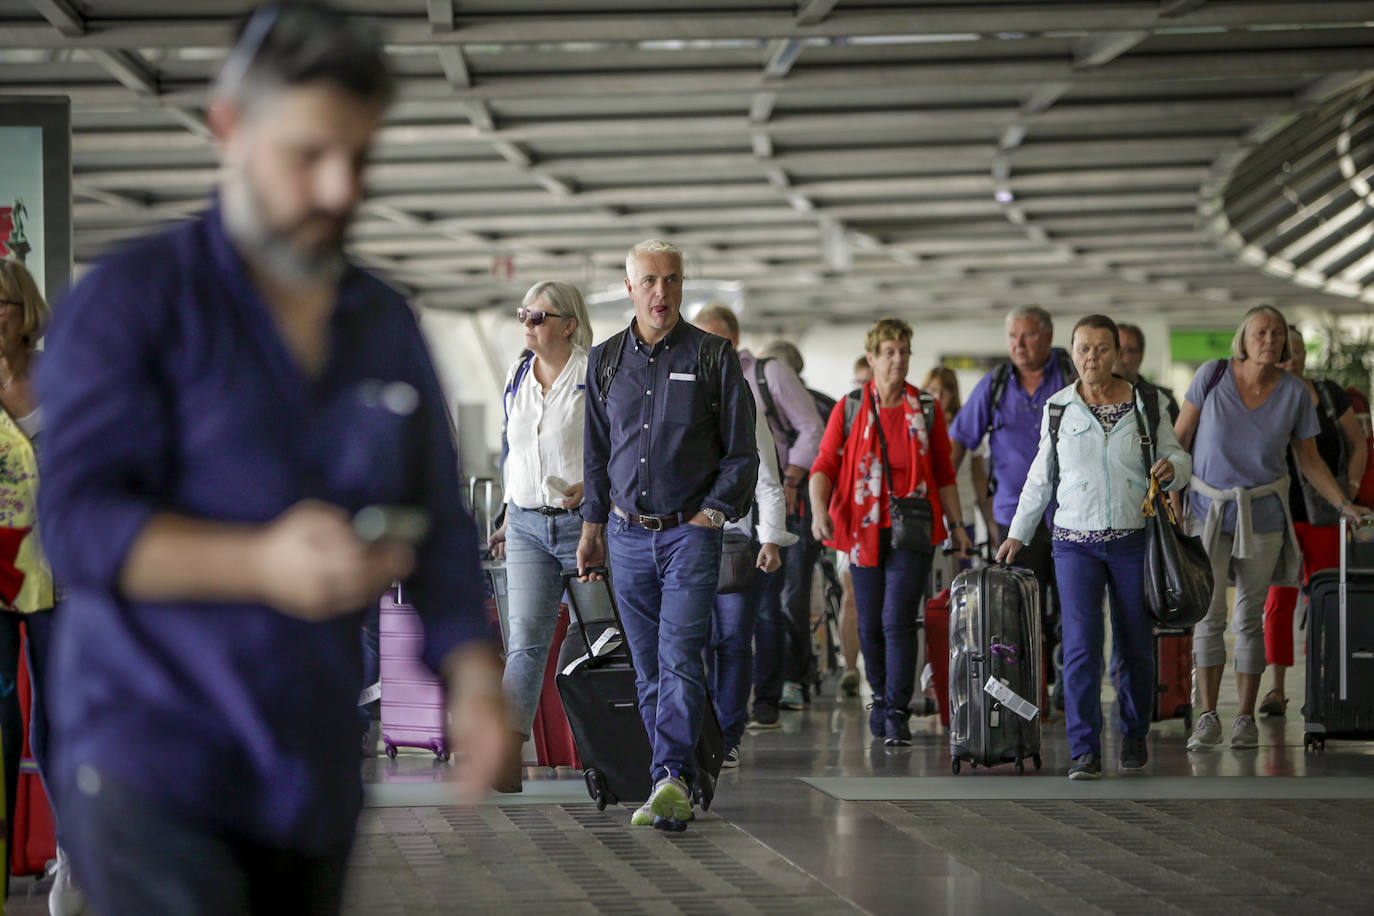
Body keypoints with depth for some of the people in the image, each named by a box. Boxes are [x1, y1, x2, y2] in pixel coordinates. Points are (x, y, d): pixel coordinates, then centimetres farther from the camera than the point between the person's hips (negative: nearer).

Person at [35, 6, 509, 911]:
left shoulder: (387, 325, 14)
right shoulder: (131, 300, -3)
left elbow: (440, 525, 13)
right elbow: (79, 521, -12)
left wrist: (474, 674, -6)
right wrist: (263, 565, -27)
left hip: (315, 782, 6)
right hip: (151, 769, -6)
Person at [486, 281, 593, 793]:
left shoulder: (595, 376, -6)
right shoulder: (517, 377, 12)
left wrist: (591, 486, -19)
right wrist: (510, 516, 19)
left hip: (583, 521, -4)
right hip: (527, 525, 4)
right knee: (526, 637, -8)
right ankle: (507, 755, -18)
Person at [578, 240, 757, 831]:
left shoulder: (713, 357, 0)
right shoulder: (605, 361, 10)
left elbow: (742, 451, 2)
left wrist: (712, 513, -8)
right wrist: (592, 527, 16)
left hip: (691, 531, -4)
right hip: (629, 536, 4)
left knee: (680, 659, -15)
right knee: (648, 669, 4)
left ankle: (672, 779, -22)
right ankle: (675, 788, 9)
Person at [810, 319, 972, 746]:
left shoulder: (927, 410, 7)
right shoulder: (849, 408, 5)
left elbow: (944, 473, 14)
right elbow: (825, 465, 1)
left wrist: (956, 524, 10)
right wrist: (820, 509, -16)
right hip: (864, 529, 1)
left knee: (898, 619, -13)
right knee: (870, 623, 7)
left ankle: (897, 712, -11)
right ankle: (880, 697, 29)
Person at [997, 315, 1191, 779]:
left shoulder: (1147, 403, 2)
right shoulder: (1058, 409, 5)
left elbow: (1177, 456, 8)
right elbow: (1041, 478, 13)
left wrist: (1170, 467, -16)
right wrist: (1017, 534, 12)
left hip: (1134, 539, 0)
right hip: (1076, 543, 0)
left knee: (1135, 646, 7)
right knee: (1081, 645, -12)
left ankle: (1134, 736, 27)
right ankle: (1085, 752, -12)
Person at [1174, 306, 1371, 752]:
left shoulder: (1294, 393, -5)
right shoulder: (1213, 376, -9)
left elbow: (1310, 461, 3)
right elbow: (1179, 438, -3)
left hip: (1262, 513, 1)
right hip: (1208, 509, -1)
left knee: (1250, 615, 4)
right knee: (1208, 611, -8)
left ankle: (1245, 719, 11)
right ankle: (1207, 718, -6)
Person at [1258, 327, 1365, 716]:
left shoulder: (1328, 393, 4)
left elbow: (1358, 442, 11)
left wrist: (1349, 491, 1)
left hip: (1324, 517, 2)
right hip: (1279, 514, -2)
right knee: (1278, 600, -8)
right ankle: (1276, 690, -7)